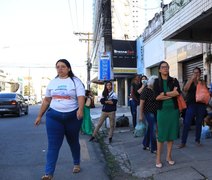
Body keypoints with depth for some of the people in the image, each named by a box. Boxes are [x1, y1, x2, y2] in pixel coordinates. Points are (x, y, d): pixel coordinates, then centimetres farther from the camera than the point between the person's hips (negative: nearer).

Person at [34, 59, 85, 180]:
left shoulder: (75, 81, -3)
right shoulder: (53, 82, 9)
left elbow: (81, 97, -15)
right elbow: (46, 100, 14)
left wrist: (80, 109, -35)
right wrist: (39, 116, 14)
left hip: (72, 116, -2)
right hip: (54, 116, 2)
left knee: (73, 142, 15)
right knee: (53, 145, -2)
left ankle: (77, 164, 37)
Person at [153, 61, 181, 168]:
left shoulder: (174, 80, 6)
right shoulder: (157, 82, 1)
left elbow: (178, 92, -11)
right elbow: (157, 97, -11)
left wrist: (164, 94, -11)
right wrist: (172, 93, -10)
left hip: (173, 110, 2)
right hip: (162, 110, -2)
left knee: (171, 133, 7)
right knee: (161, 134, 0)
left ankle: (169, 156, 20)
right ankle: (158, 158, 9)